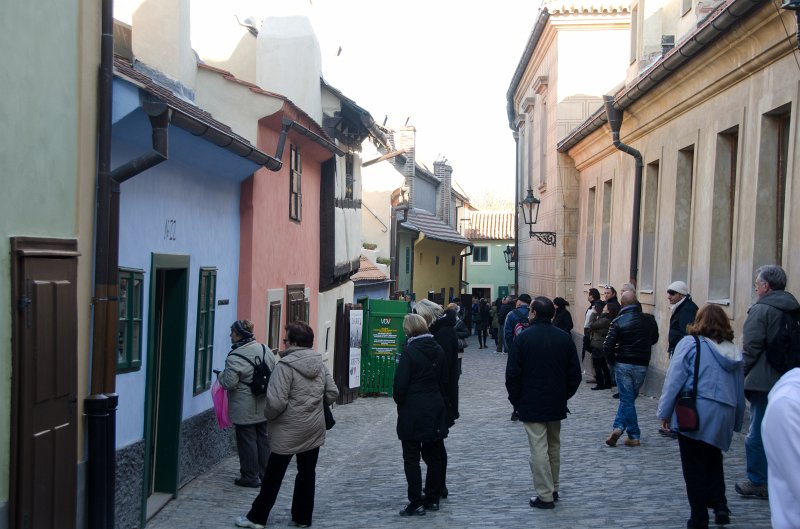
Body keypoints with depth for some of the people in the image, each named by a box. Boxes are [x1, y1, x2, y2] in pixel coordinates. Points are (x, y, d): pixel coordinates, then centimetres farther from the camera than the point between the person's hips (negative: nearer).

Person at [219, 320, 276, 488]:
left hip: (244, 409, -7)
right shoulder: (265, 350, 2)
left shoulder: (235, 357, -20)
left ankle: (250, 477, 11)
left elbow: (229, 383, -20)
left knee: (247, 441, 4)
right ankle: (265, 474, 25)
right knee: (263, 439, 16)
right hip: (264, 406, 7)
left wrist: (220, 375, -1)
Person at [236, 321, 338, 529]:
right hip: (314, 428, 6)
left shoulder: (285, 365, -18)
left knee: (273, 475, 6)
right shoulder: (320, 364, 2)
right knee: (307, 473, 12)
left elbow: (276, 402, -23)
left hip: (288, 430, -5)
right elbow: (332, 393, 5)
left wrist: (268, 416, -4)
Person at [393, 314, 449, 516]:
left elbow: (400, 385, -16)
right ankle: (433, 499, 21)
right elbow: (444, 380, 9)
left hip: (413, 411, -6)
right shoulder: (438, 350, 3)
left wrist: (399, 402, 1)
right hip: (436, 410, 6)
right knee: (433, 457, 14)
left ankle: (416, 503, 2)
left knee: (411, 458, 1)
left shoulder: (410, 352, -16)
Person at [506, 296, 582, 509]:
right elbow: (575, 374, 3)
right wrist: (564, 396, 13)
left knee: (539, 449, -2)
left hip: (531, 404, -4)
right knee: (554, 447, 18)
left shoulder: (523, 338, -11)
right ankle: (553, 488, 28)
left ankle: (545, 495, 0)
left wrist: (515, 400, 1)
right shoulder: (564, 338, 1)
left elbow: (512, 374, -11)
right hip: (556, 404, 5)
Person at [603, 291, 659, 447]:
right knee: (628, 398, 14)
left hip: (623, 364, -2)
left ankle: (634, 436, 1)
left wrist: (613, 360, 2)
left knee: (627, 399, 4)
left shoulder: (618, 322, -11)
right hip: (642, 365, 3)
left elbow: (608, 346, -13)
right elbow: (654, 339, 17)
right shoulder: (648, 321, -1)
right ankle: (619, 427, 5)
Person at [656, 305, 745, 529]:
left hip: (694, 415, -4)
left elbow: (674, 380, -7)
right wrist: (736, 422, 25)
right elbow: (740, 391, 17)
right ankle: (720, 506, 11)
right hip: (722, 417, 5)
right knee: (713, 462, 24)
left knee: (695, 468, 6)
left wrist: (665, 412, 1)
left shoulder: (690, 343, -4)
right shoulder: (734, 351, 11)